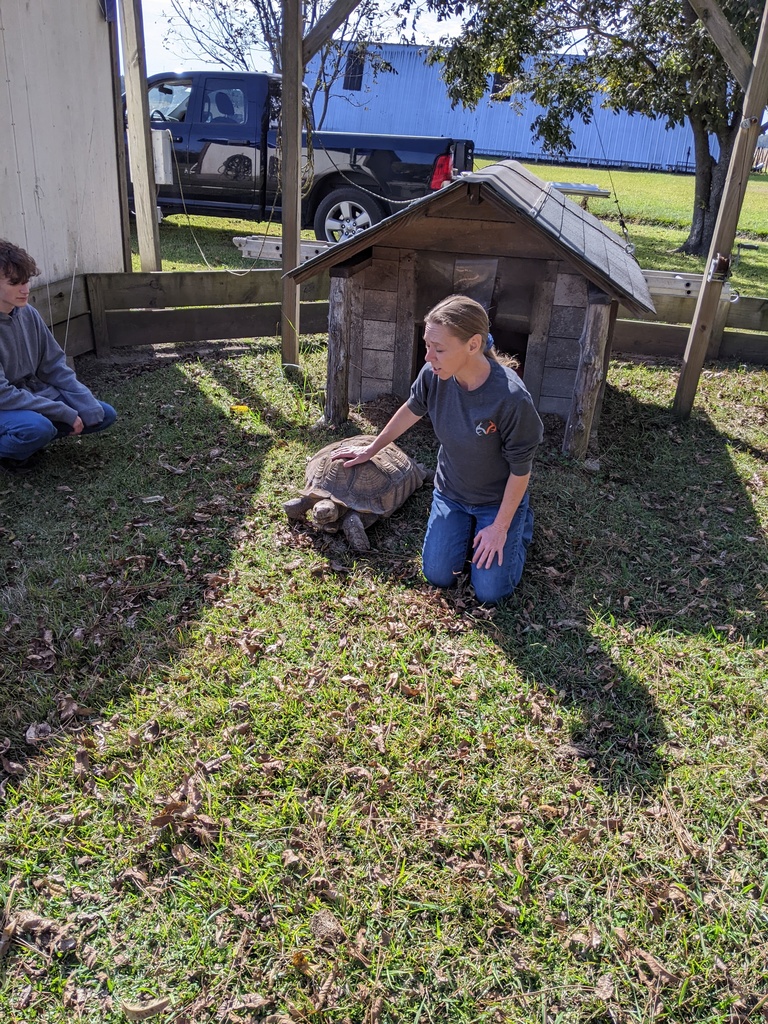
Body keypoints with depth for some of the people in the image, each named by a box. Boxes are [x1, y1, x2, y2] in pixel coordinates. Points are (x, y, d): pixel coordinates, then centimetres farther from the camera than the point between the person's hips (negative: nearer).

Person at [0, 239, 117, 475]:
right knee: (38, 427, -38)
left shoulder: (28, 313, -5)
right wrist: (65, 413, -25)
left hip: (36, 395, 7)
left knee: (105, 415, 1)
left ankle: (29, 438, 6)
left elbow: (55, 366, 2)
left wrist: (89, 407, -9)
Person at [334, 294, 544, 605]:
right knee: (438, 576, 2)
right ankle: (469, 526, 30)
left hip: (499, 500, -4)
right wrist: (371, 450, 13)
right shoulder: (433, 375, -20)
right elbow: (411, 411, 3)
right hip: (450, 492, 4)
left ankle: (520, 523, 23)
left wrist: (501, 526, -16)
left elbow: (521, 469, -22)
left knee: (490, 593, -3)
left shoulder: (511, 399, -35)